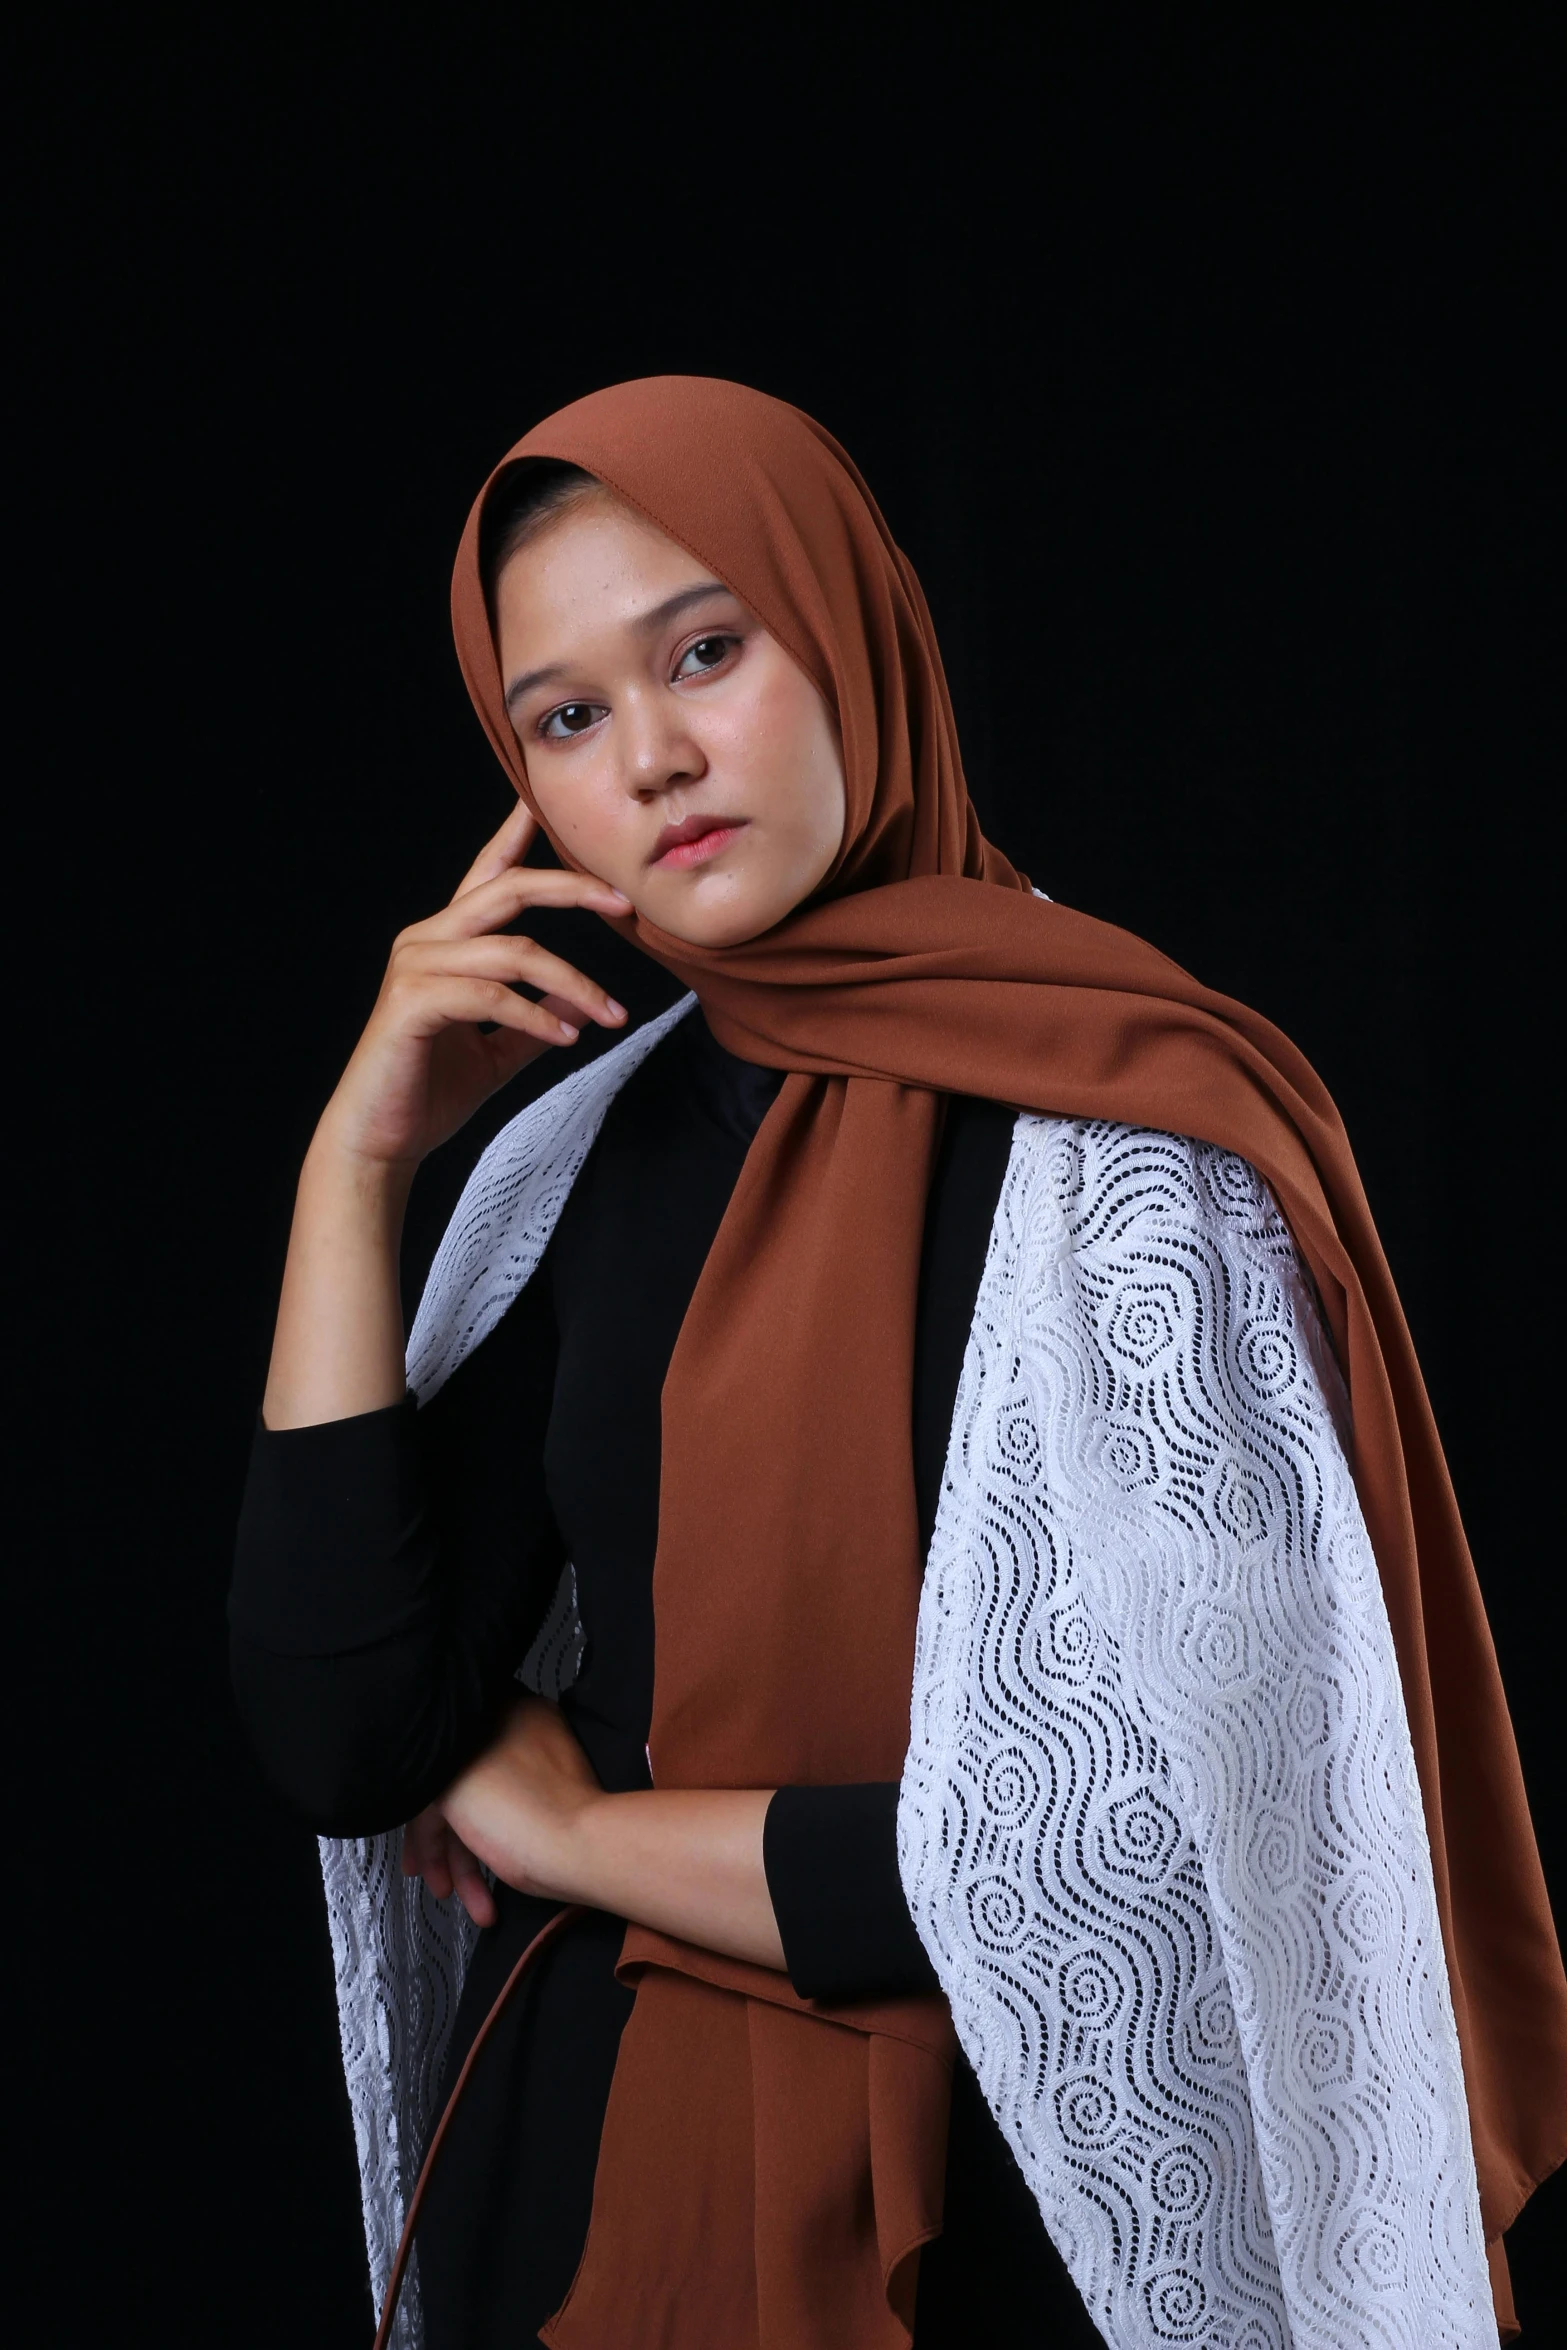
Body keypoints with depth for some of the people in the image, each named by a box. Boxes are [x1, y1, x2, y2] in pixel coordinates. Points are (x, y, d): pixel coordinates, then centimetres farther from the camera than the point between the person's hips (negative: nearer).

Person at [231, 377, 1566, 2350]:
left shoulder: (1121, 1142, -17)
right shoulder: (588, 1155, 1)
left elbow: (1119, 1857, -22)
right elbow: (351, 1742, -6)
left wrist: (573, 1825, -9)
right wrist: (358, 1157, -10)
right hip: (585, 2176, 6)